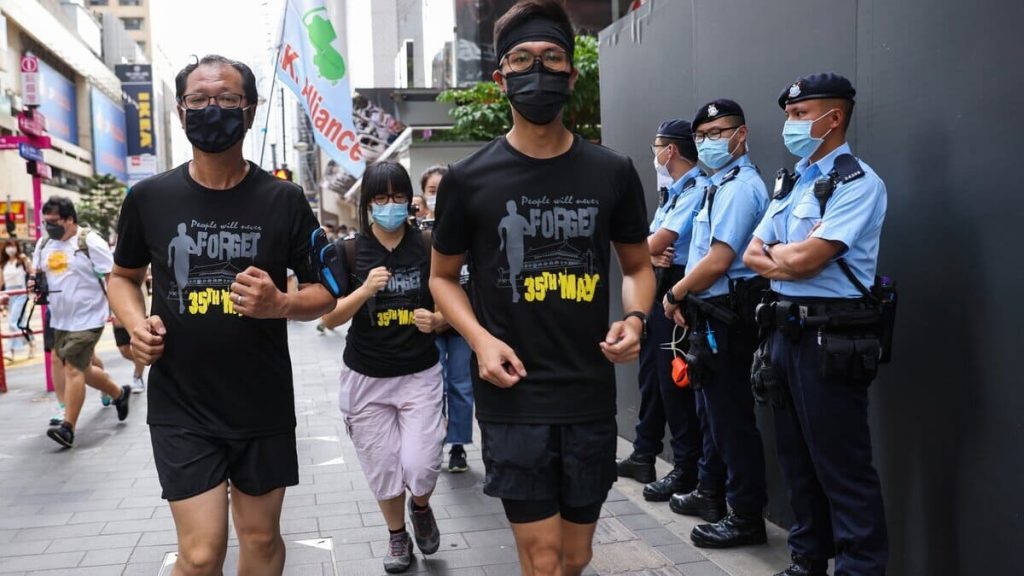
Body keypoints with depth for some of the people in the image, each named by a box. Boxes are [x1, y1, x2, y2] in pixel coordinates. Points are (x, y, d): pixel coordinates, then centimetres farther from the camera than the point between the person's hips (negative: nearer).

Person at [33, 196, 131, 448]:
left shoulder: (89, 242, -13)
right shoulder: (43, 244, 8)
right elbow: (38, 274, 20)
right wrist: (36, 284, -4)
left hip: (87, 319, -8)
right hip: (60, 320, 8)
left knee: (73, 370, -9)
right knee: (81, 370, 16)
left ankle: (68, 428, -3)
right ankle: (119, 394, 38)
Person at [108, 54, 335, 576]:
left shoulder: (283, 200, -4)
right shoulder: (149, 198, -2)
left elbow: (324, 292, 1)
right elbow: (123, 276, 14)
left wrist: (279, 304, -20)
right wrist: (136, 323, -7)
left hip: (264, 406, 1)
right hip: (180, 408, 0)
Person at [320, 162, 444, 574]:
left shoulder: (428, 247, -5)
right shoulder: (350, 251, -6)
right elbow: (330, 318, -9)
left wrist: (434, 321, -19)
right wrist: (365, 290, -25)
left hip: (419, 373, 0)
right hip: (366, 377, 1)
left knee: (420, 467, -7)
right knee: (383, 467, 10)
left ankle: (421, 508, 29)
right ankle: (397, 537, 36)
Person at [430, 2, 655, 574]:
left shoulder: (612, 173, 3)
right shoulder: (469, 179, -3)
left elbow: (639, 265, 14)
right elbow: (444, 276, 8)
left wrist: (635, 318, -7)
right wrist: (479, 339, -10)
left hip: (590, 398, 3)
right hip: (514, 398, -2)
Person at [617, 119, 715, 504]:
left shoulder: (697, 190, -15)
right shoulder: (671, 192, 17)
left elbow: (658, 242, -20)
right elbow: (649, 245, 13)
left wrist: (644, 248, 2)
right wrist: (651, 254, -10)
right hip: (656, 289, 10)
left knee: (674, 381, -4)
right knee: (650, 374, 15)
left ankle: (686, 470, 6)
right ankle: (643, 456, 27)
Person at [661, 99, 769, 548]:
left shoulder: (739, 187, -16)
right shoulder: (720, 184, 16)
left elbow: (717, 262, -23)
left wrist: (674, 296, -10)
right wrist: (685, 299, 7)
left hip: (726, 317, -10)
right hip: (711, 315, 10)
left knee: (731, 418, -2)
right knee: (712, 410, 20)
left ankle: (747, 517, 9)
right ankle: (712, 494, 34)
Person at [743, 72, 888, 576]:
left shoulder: (857, 182, -11)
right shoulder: (792, 182, 15)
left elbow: (804, 258, -20)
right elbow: (752, 255, 11)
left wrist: (775, 253, 0)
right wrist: (791, 261, -8)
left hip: (830, 338, -9)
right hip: (785, 329, 9)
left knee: (842, 465, -2)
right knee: (796, 456, 17)